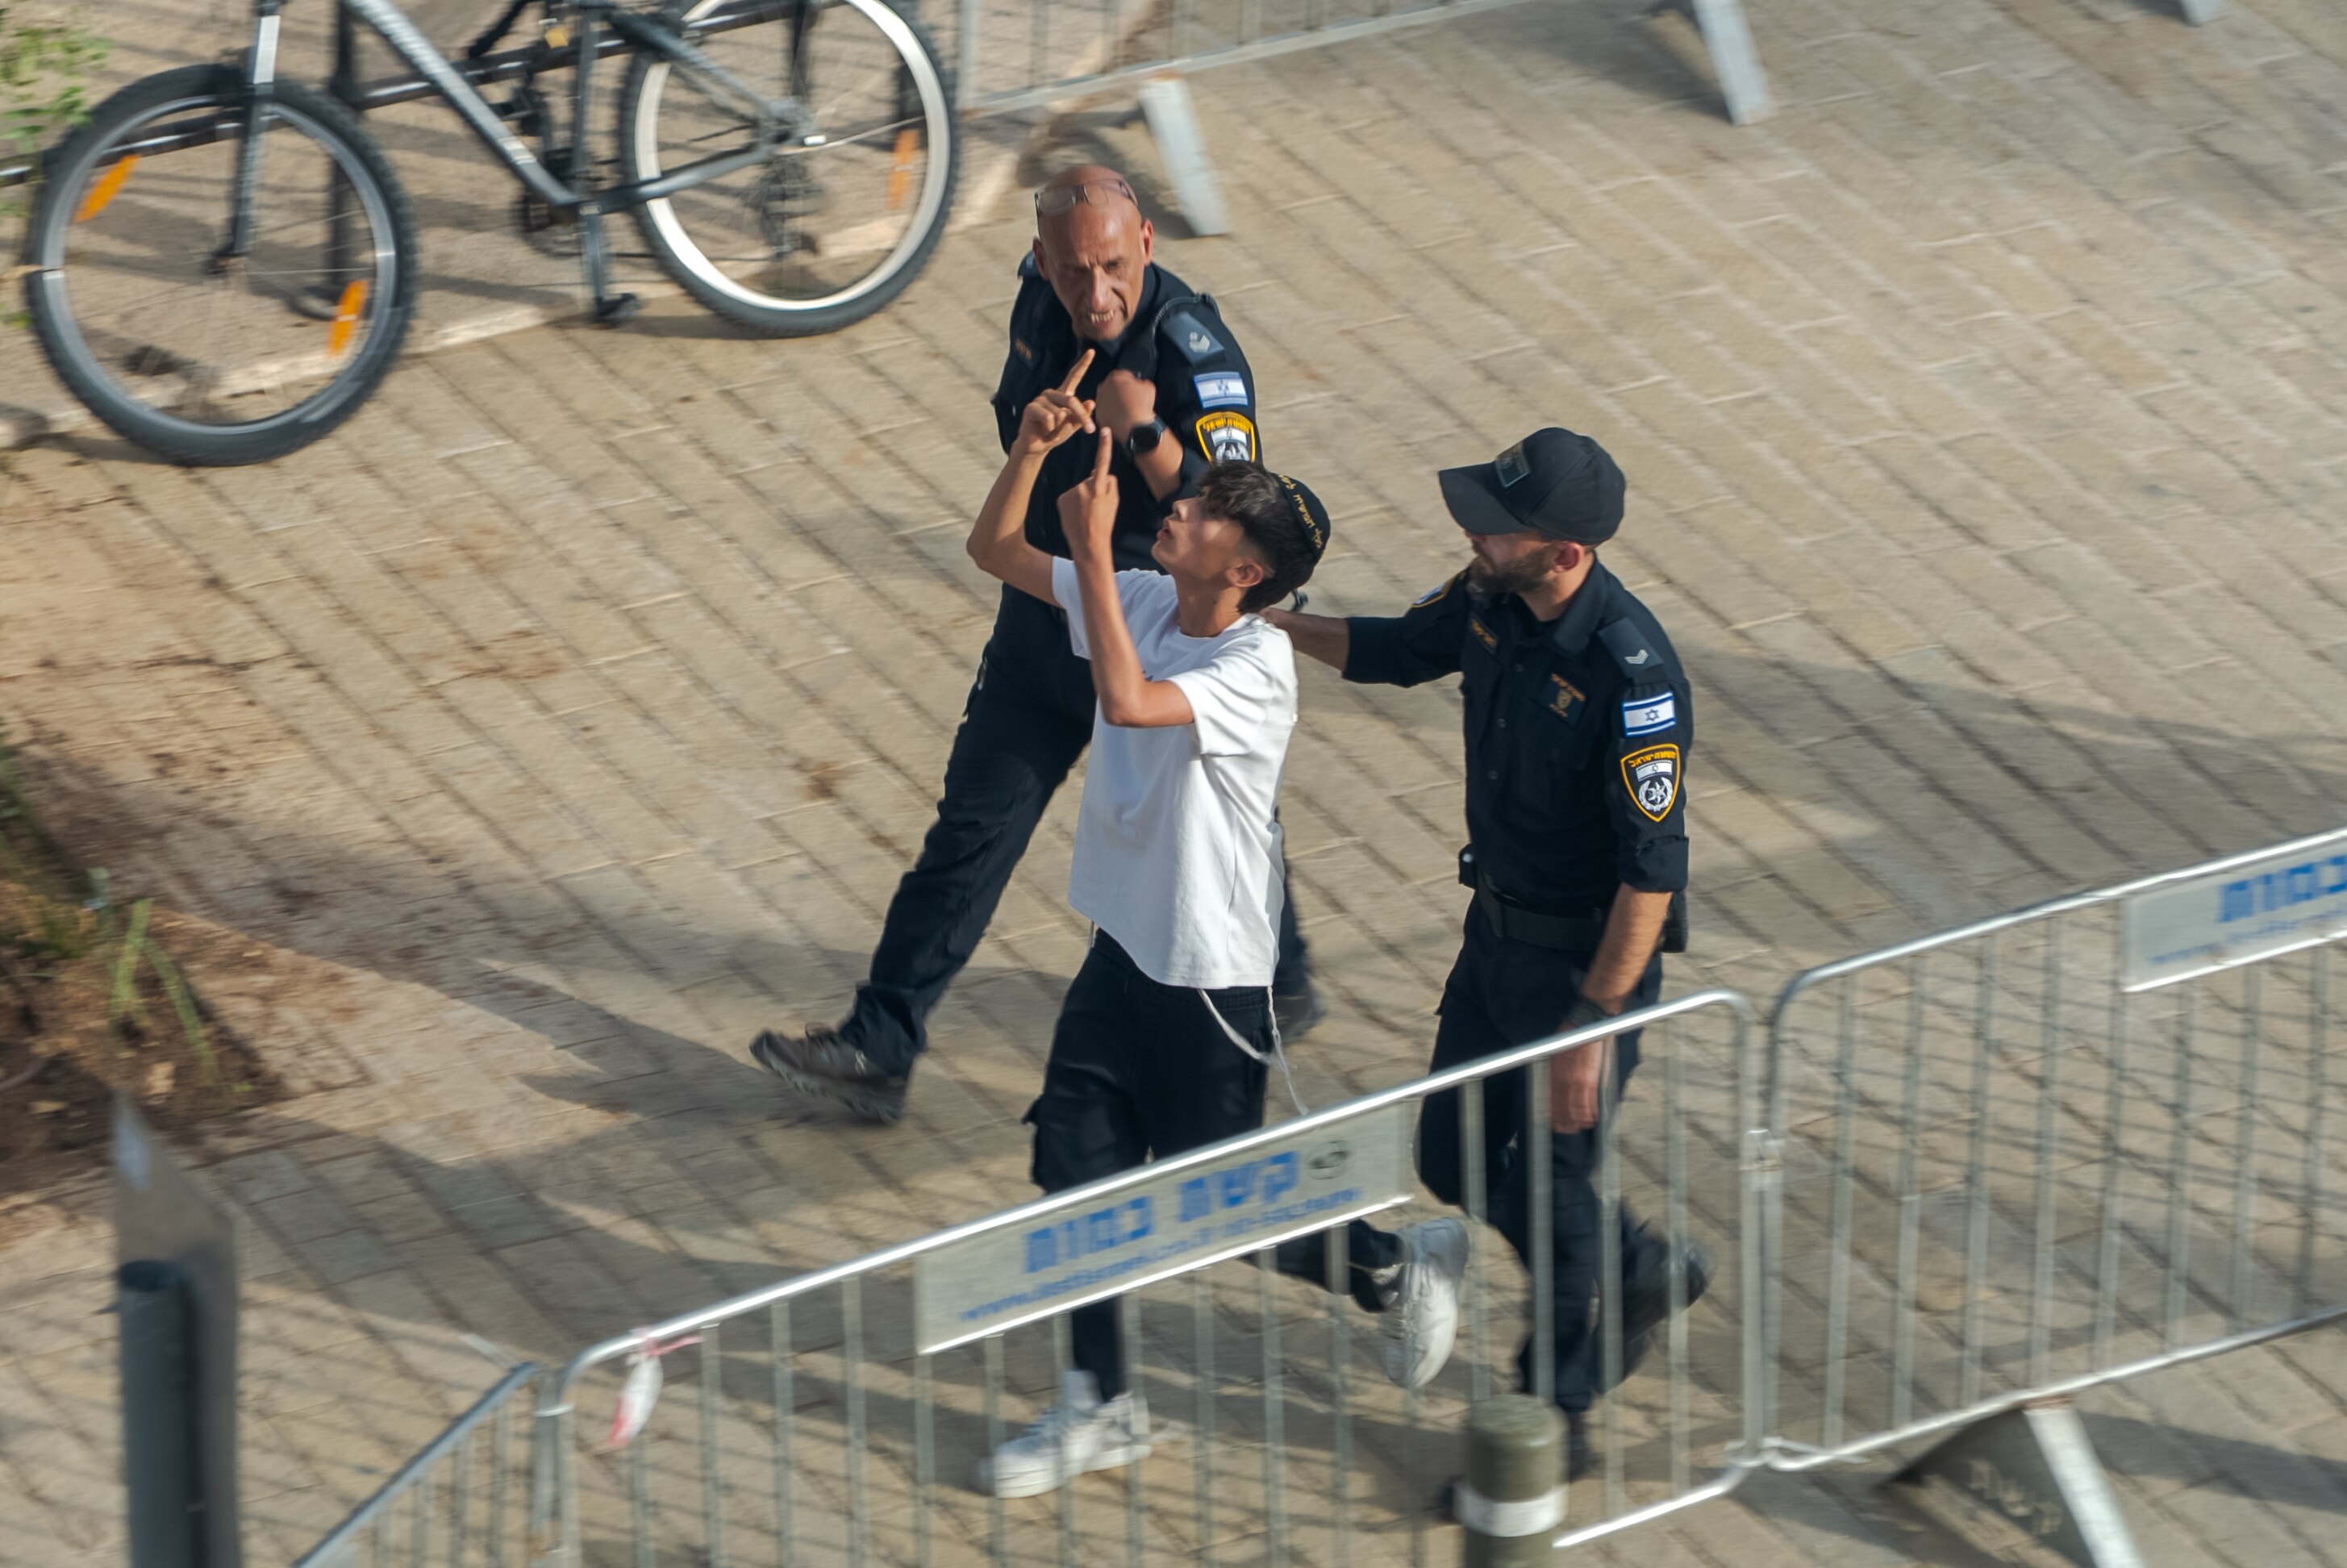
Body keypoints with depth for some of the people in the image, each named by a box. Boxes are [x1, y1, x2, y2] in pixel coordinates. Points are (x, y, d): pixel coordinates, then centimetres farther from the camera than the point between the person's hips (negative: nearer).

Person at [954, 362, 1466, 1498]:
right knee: (1073, 1161, 5)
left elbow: (1128, 702, -42)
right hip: (1125, 946, 7)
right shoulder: (1143, 599, -3)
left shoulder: (1256, 668, -25)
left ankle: (1398, 1268, 30)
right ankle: (1099, 1405, 17)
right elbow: (995, 551, 2)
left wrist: (1093, 546, -43)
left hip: (1211, 975, -7)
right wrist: (1034, 450, -16)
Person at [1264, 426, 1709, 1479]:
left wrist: (1594, 1023, -25)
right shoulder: (1490, 601, -8)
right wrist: (1269, 620, 1)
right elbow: (1394, 650, 15)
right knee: (1454, 1158, 18)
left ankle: (1556, 1418, 25)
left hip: (1589, 955, -8)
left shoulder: (1630, 671, -31)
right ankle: (1641, 1274, 41)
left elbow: (1653, 867, -27)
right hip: (1497, 930, 8)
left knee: (1546, 1182, 5)